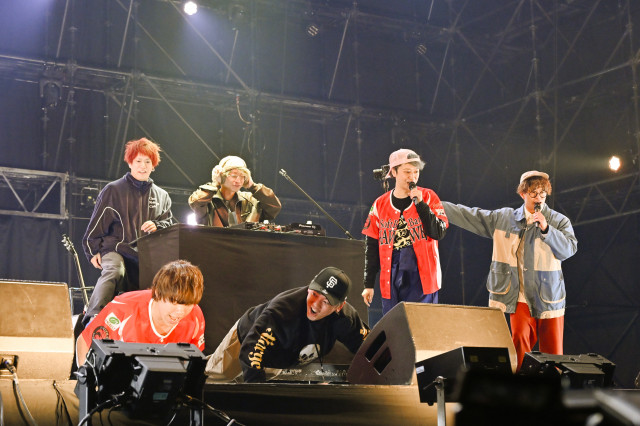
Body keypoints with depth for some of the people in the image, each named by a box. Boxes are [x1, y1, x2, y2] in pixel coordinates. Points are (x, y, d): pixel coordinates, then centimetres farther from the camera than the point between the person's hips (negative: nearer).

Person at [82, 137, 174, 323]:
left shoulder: (161, 196, 22)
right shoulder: (113, 190, 10)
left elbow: (170, 224, 22)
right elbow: (96, 224, 10)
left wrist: (157, 226, 0)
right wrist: (93, 251, 4)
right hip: (116, 249, -5)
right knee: (113, 272, -36)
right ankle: (92, 320, -51)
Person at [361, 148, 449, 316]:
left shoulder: (428, 197, 3)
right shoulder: (381, 204, 7)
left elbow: (438, 233, -9)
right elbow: (371, 247, 10)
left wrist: (420, 203, -15)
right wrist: (368, 284, 8)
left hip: (422, 278, -2)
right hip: (391, 280, 2)